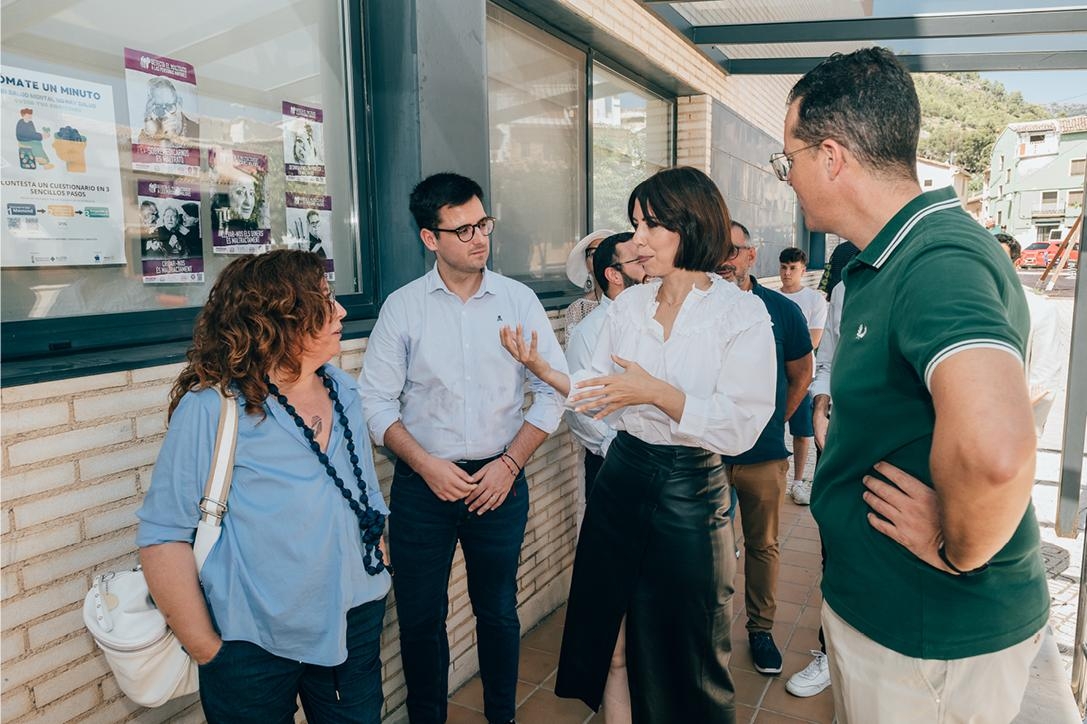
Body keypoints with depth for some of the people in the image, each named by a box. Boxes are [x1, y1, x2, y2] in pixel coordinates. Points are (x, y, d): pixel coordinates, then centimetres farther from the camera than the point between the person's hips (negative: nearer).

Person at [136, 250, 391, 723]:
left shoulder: (343, 391, 2)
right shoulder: (211, 409, -17)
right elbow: (163, 537, -15)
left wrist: (377, 563, 12)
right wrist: (207, 649, -11)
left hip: (356, 621, 6)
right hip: (256, 646, -5)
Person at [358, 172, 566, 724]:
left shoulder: (519, 300, -1)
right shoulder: (402, 307, -2)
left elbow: (553, 391, 0)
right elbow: (376, 399, -2)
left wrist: (510, 463, -8)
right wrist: (427, 465, -13)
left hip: (500, 481, 1)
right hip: (422, 485, 0)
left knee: (498, 612, 14)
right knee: (419, 617, 11)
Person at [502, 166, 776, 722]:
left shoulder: (741, 313, -10)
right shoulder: (628, 305, 4)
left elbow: (741, 427, -16)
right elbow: (598, 393, 6)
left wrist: (657, 392, -24)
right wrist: (544, 370, -10)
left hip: (690, 490, -4)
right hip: (621, 478, 4)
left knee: (684, 651, 14)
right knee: (608, 636, 15)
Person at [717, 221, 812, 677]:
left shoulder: (782, 311, -4)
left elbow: (801, 376, 10)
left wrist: (771, 421, 12)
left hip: (763, 453, 1)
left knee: (763, 546, 13)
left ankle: (761, 628, 30)